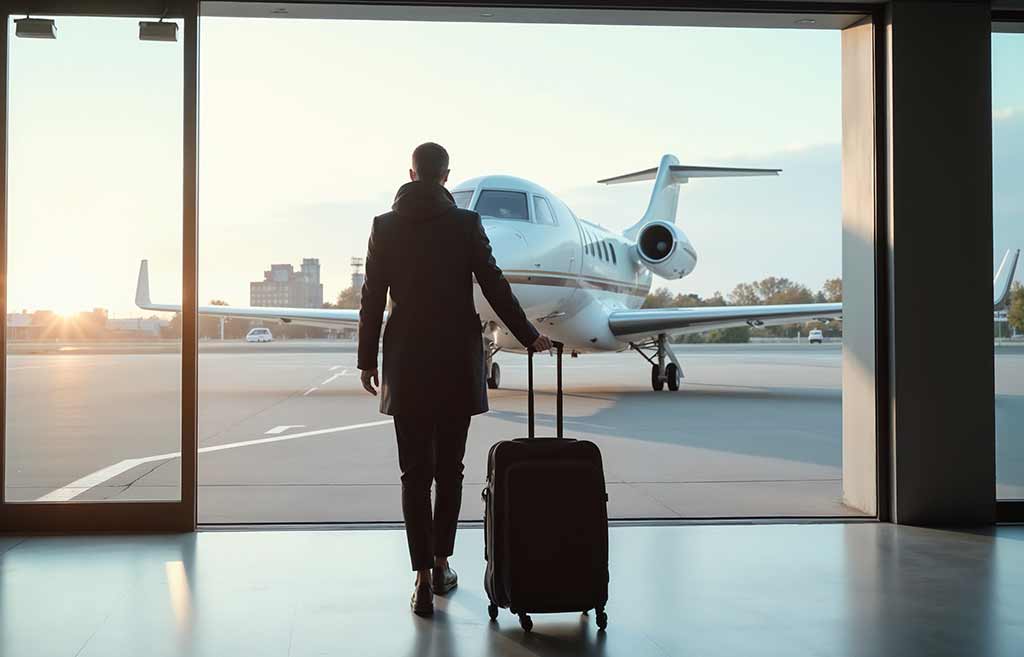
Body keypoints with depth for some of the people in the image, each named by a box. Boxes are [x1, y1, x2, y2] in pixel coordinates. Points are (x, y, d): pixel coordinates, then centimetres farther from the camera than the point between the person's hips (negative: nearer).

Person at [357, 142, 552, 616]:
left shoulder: (385, 226, 1)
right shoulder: (466, 224, -3)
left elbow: (372, 297, 1)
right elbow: (494, 287, -2)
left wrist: (367, 359, 8)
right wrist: (529, 337, 9)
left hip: (407, 363, 0)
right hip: (458, 362, 0)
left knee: (415, 471, 2)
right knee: (449, 467, 13)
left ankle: (424, 577, -5)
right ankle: (441, 564, 22)